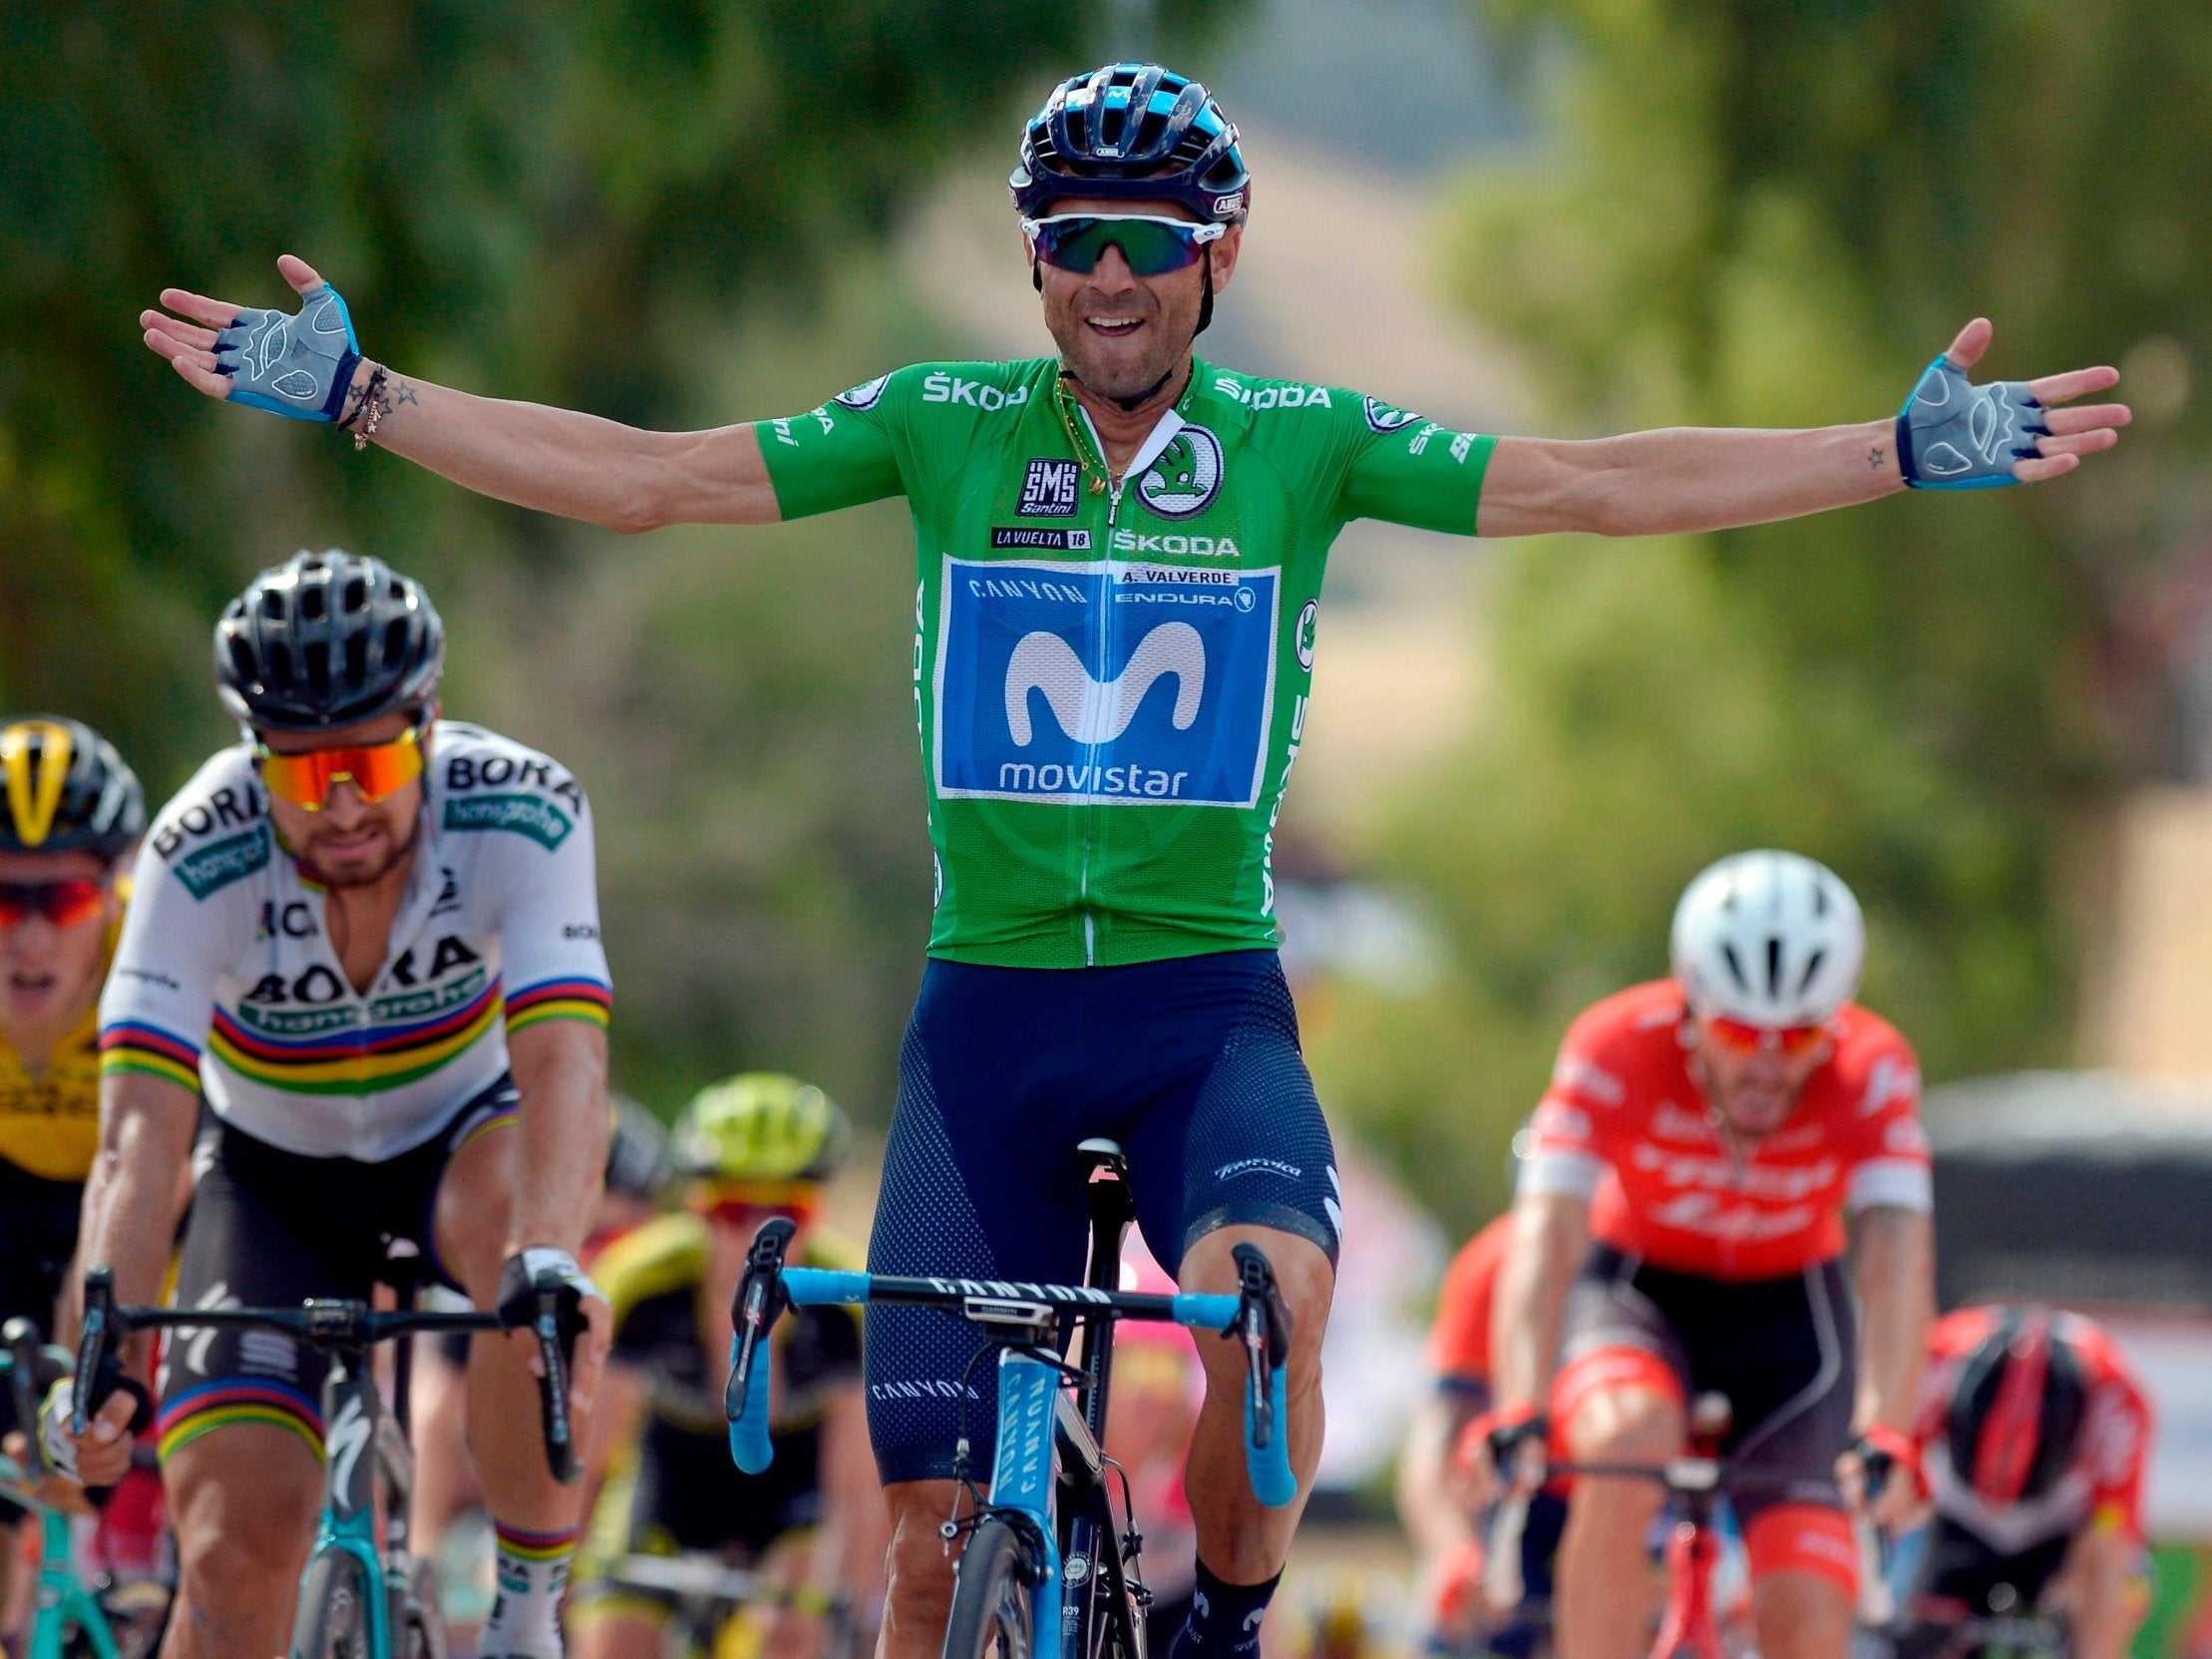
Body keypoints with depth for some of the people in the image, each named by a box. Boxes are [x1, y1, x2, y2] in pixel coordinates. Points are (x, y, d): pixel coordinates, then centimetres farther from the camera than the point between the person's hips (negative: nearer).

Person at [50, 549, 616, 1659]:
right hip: (275, 1177, 0)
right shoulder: (201, 857, -30)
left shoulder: (522, 811, -30)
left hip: (458, 1138, 0)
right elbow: (142, 1128, -36)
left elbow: (563, 1062, -42)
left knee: (515, 1226, -36)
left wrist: (549, 1263, -60)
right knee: (237, 1542, -16)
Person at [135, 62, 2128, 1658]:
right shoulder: (941, 424, 2)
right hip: (987, 1012, 1)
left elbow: (1590, 487, -5)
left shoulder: (1300, 442, 0)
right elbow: (637, 477, 2)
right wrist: (354, 393, -3)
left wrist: (1908, 451, -13)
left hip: (1208, 1003, -1)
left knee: (1272, 1281, -33)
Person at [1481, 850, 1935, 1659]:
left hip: (1789, 1311, 1)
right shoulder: (1615, 1049, -27)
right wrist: (1519, 1415, -51)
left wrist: (1883, 1431, -50)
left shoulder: (1871, 1071, -24)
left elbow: (1896, 1259, -34)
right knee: (1625, 1441, -36)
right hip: (1638, 1294, -1)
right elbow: (1546, 1237, -36)